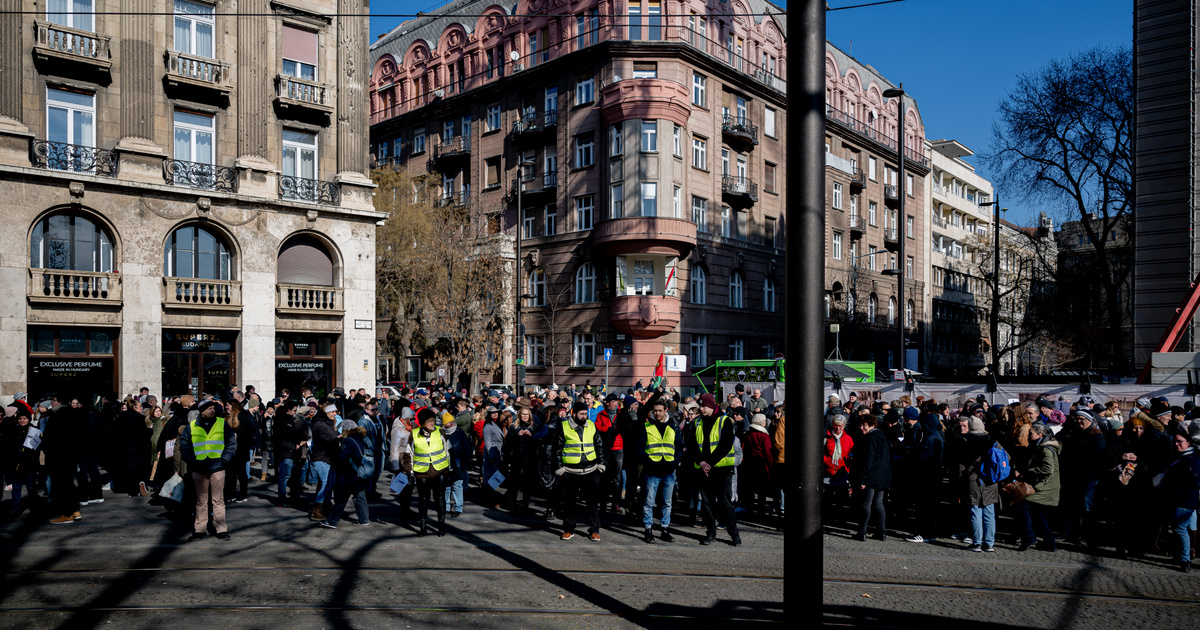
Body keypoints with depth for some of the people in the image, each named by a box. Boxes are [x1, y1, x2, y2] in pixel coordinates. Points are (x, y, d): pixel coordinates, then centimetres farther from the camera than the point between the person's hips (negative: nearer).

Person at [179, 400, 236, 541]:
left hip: (217, 468, -1)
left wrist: (224, 460, -4)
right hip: (199, 469, 1)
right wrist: (192, 461, -1)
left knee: (218, 500, 2)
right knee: (201, 501, 8)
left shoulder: (222, 424, 4)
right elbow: (184, 444, 10)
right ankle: (200, 529, 16)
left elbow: (232, 443, 6)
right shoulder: (192, 426, 5)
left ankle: (221, 529, 7)